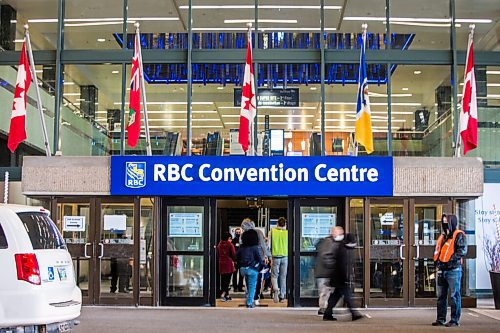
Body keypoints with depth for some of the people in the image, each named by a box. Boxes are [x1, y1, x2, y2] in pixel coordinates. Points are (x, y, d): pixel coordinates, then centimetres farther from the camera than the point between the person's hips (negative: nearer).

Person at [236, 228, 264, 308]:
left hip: (243, 268, 5)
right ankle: (249, 303, 4)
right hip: (252, 269, -5)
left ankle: (249, 300, 24)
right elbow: (259, 259, -11)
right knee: (252, 286, 4)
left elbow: (237, 257, 7)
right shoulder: (255, 247, -12)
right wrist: (263, 264, 7)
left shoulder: (241, 247, 3)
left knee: (248, 286, 20)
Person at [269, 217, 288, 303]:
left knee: (274, 275, 8)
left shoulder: (272, 231, -1)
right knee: (283, 276, 9)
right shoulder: (287, 233, -2)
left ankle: (275, 289, -21)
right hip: (285, 257, 1)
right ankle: (282, 296, 12)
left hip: (275, 256, -1)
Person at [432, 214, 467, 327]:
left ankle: (455, 320, 1)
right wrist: (437, 260, 8)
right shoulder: (442, 237, 19)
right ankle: (441, 319, 18)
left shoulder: (459, 235, -5)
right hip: (442, 270, 8)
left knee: (454, 296, -4)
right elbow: (438, 251, 26)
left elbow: (462, 251, -15)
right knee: (441, 296, 11)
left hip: (453, 270, -8)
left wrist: (451, 259, -22)